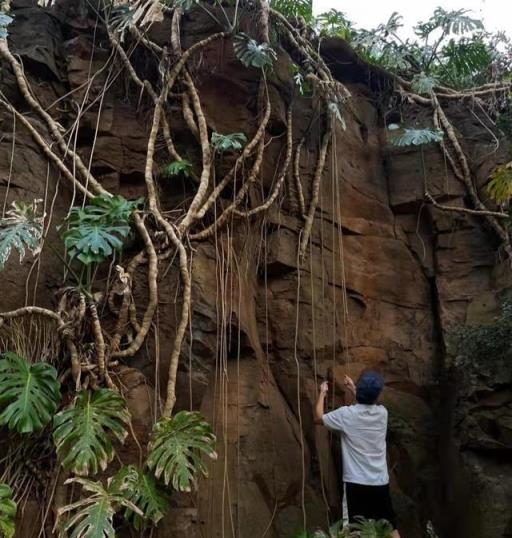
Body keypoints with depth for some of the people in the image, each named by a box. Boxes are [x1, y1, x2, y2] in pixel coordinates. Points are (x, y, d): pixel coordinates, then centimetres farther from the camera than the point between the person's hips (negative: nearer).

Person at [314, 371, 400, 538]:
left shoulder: (347, 415, -13)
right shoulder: (382, 413, -1)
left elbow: (318, 418, 4)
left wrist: (322, 393, 16)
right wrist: (352, 390, 26)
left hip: (357, 483, -4)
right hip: (380, 482, 4)